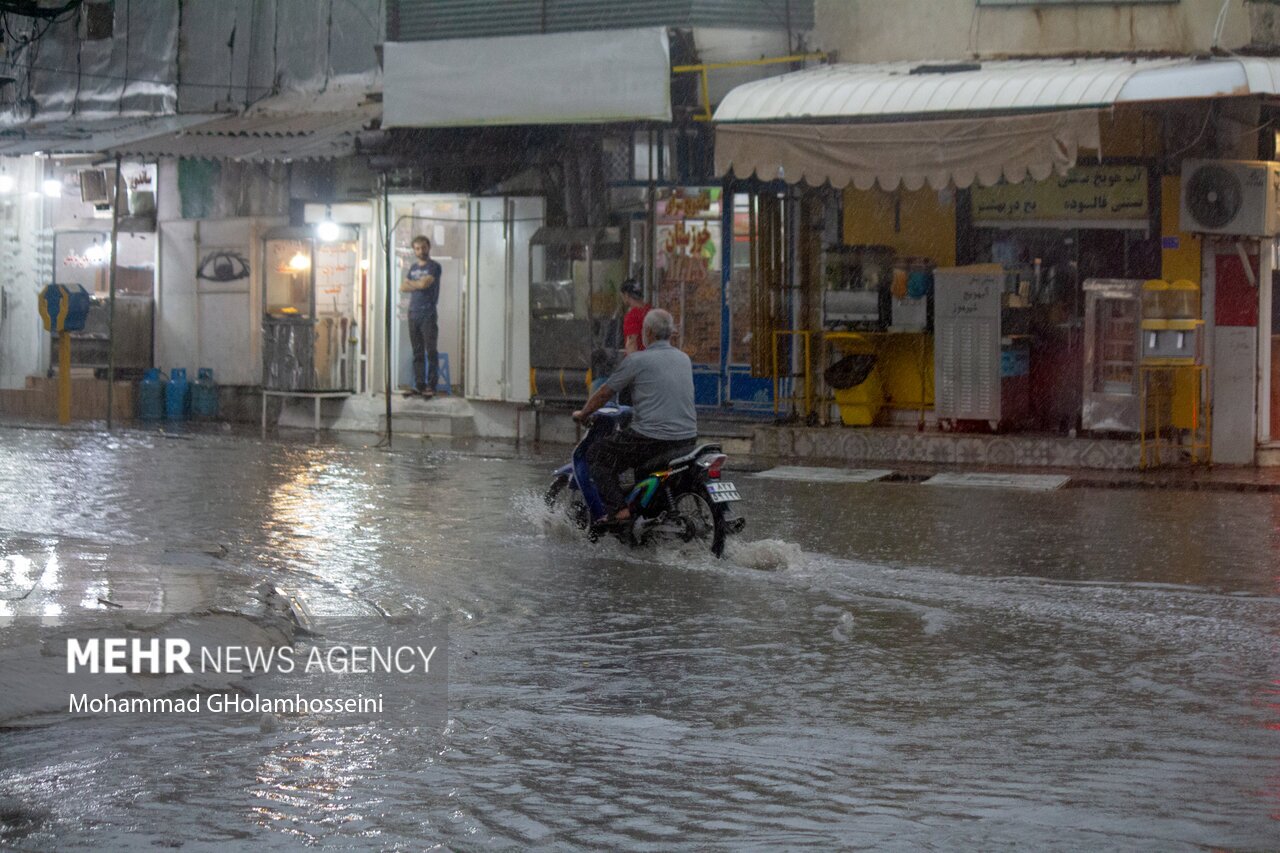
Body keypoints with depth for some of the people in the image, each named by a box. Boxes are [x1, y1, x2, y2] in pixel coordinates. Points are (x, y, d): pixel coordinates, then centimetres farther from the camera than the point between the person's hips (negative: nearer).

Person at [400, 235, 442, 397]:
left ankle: (431, 386, -9)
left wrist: (410, 283, 2)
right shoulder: (413, 268, 18)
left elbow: (425, 283, -15)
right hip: (413, 314, 6)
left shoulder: (434, 267, -1)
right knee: (417, 353, 6)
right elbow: (403, 288, 9)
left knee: (431, 352, -8)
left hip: (428, 315, -6)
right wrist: (419, 285, -6)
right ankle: (419, 385, 7)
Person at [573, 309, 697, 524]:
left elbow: (604, 393, 3)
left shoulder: (637, 360, -6)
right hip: (687, 439, 7)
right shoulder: (684, 360, 13)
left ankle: (618, 508, -6)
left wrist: (583, 414, 20)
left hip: (651, 437, -7)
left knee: (596, 456, 9)